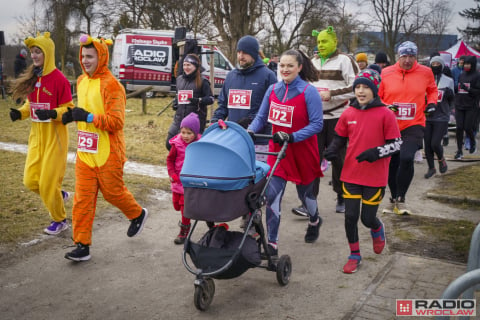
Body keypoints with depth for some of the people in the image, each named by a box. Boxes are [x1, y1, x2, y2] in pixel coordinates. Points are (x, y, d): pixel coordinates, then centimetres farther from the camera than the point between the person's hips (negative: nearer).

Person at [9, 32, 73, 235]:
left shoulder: (58, 79, -14)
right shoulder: (32, 78, 5)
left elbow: (68, 109, -11)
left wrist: (51, 114, -28)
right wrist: (20, 113, -2)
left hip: (54, 136, -6)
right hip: (36, 135, 7)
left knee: (48, 182, 0)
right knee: (30, 180, 6)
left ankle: (59, 220, 21)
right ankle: (59, 196, 34)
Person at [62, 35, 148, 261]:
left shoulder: (110, 85, -14)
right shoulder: (81, 81, 11)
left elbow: (116, 122, -19)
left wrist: (88, 117, -23)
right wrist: (74, 115, 5)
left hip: (108, 153, -7)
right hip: (85, 151, 7)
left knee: (112, 192, 9)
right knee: (82, 198, 4)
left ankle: (138, 214, 38)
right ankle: (82, 245, 11)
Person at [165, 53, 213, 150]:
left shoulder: (202, 81, -5)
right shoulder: (179, 79, 14)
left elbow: (211, 98, -6)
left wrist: (199, 101, -23)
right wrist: (175, 102, 9)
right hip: (179, 118, 6)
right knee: (169, 144, 4)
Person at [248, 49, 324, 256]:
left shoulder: (308, 92, -13)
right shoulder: (273, 89, 1)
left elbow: (317, 124, -15)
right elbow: (261, 117, 9)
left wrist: (292, 137, -26)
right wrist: (250, 132, -10)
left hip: (302, 152, -3)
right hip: (277, 150, 3)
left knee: (304, 192, 17)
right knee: (272, 196, -6)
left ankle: (314, 221, 50)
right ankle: (272, 243, 3)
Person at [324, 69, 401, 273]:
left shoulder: (385, 114, -8)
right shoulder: (348, 114, 1)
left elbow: (396, 144, -6)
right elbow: (340, 137, 15)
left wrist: (376, 152, -22)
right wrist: (332, 149, -6)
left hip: (375, 177, -3)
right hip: (351, 174, 3)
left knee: (367, 218, 4)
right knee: (350, 216, 3)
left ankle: (377, 230, 42)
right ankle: (354, 255, 24)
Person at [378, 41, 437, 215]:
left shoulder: (425, 72, 1)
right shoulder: (386, 73, -3)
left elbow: (432, 90, 20)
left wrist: (431, 103, 2)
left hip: (414, 125, -1)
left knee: (406, 158, -22)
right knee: (392, 164, 10)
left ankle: (400, 199, -4)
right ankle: (394, 198, 31)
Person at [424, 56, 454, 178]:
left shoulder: (448, 81, 4)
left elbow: (451, 101, 10)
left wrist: (450, 95, -9)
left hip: (441, 118, -1)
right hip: (427, 117, 2)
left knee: (435, 143, -10)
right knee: (427, 144, 5)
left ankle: (441, 159, 23)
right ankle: (431, 168, 23)